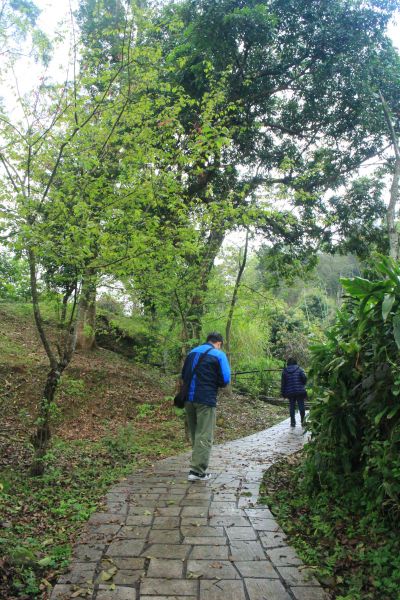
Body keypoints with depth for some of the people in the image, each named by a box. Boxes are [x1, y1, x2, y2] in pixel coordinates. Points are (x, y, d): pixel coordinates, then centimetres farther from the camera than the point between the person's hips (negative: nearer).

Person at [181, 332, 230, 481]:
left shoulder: (192, 352, 15)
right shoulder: (219, 354, -3)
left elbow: (184, 375, 19)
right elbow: (225, 379, -8)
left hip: (189, 398, 6)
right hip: (206, 400, -6)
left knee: (194, 434, 17)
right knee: (204, 436, -1)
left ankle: (197, 465, 27)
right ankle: (197, 471, -2)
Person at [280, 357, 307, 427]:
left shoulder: (285, 371, 5)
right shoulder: (299, 369, 1)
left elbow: (283, 383, 4)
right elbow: (304, 378, -10)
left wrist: (283, 393, 9)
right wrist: (303, 385, 10)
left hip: (290, 392, 2)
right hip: (300, 392, -1)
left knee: (292, 407, 9)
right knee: (301, 406, 6)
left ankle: (293, 422, 7)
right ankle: (303, 421, 7)